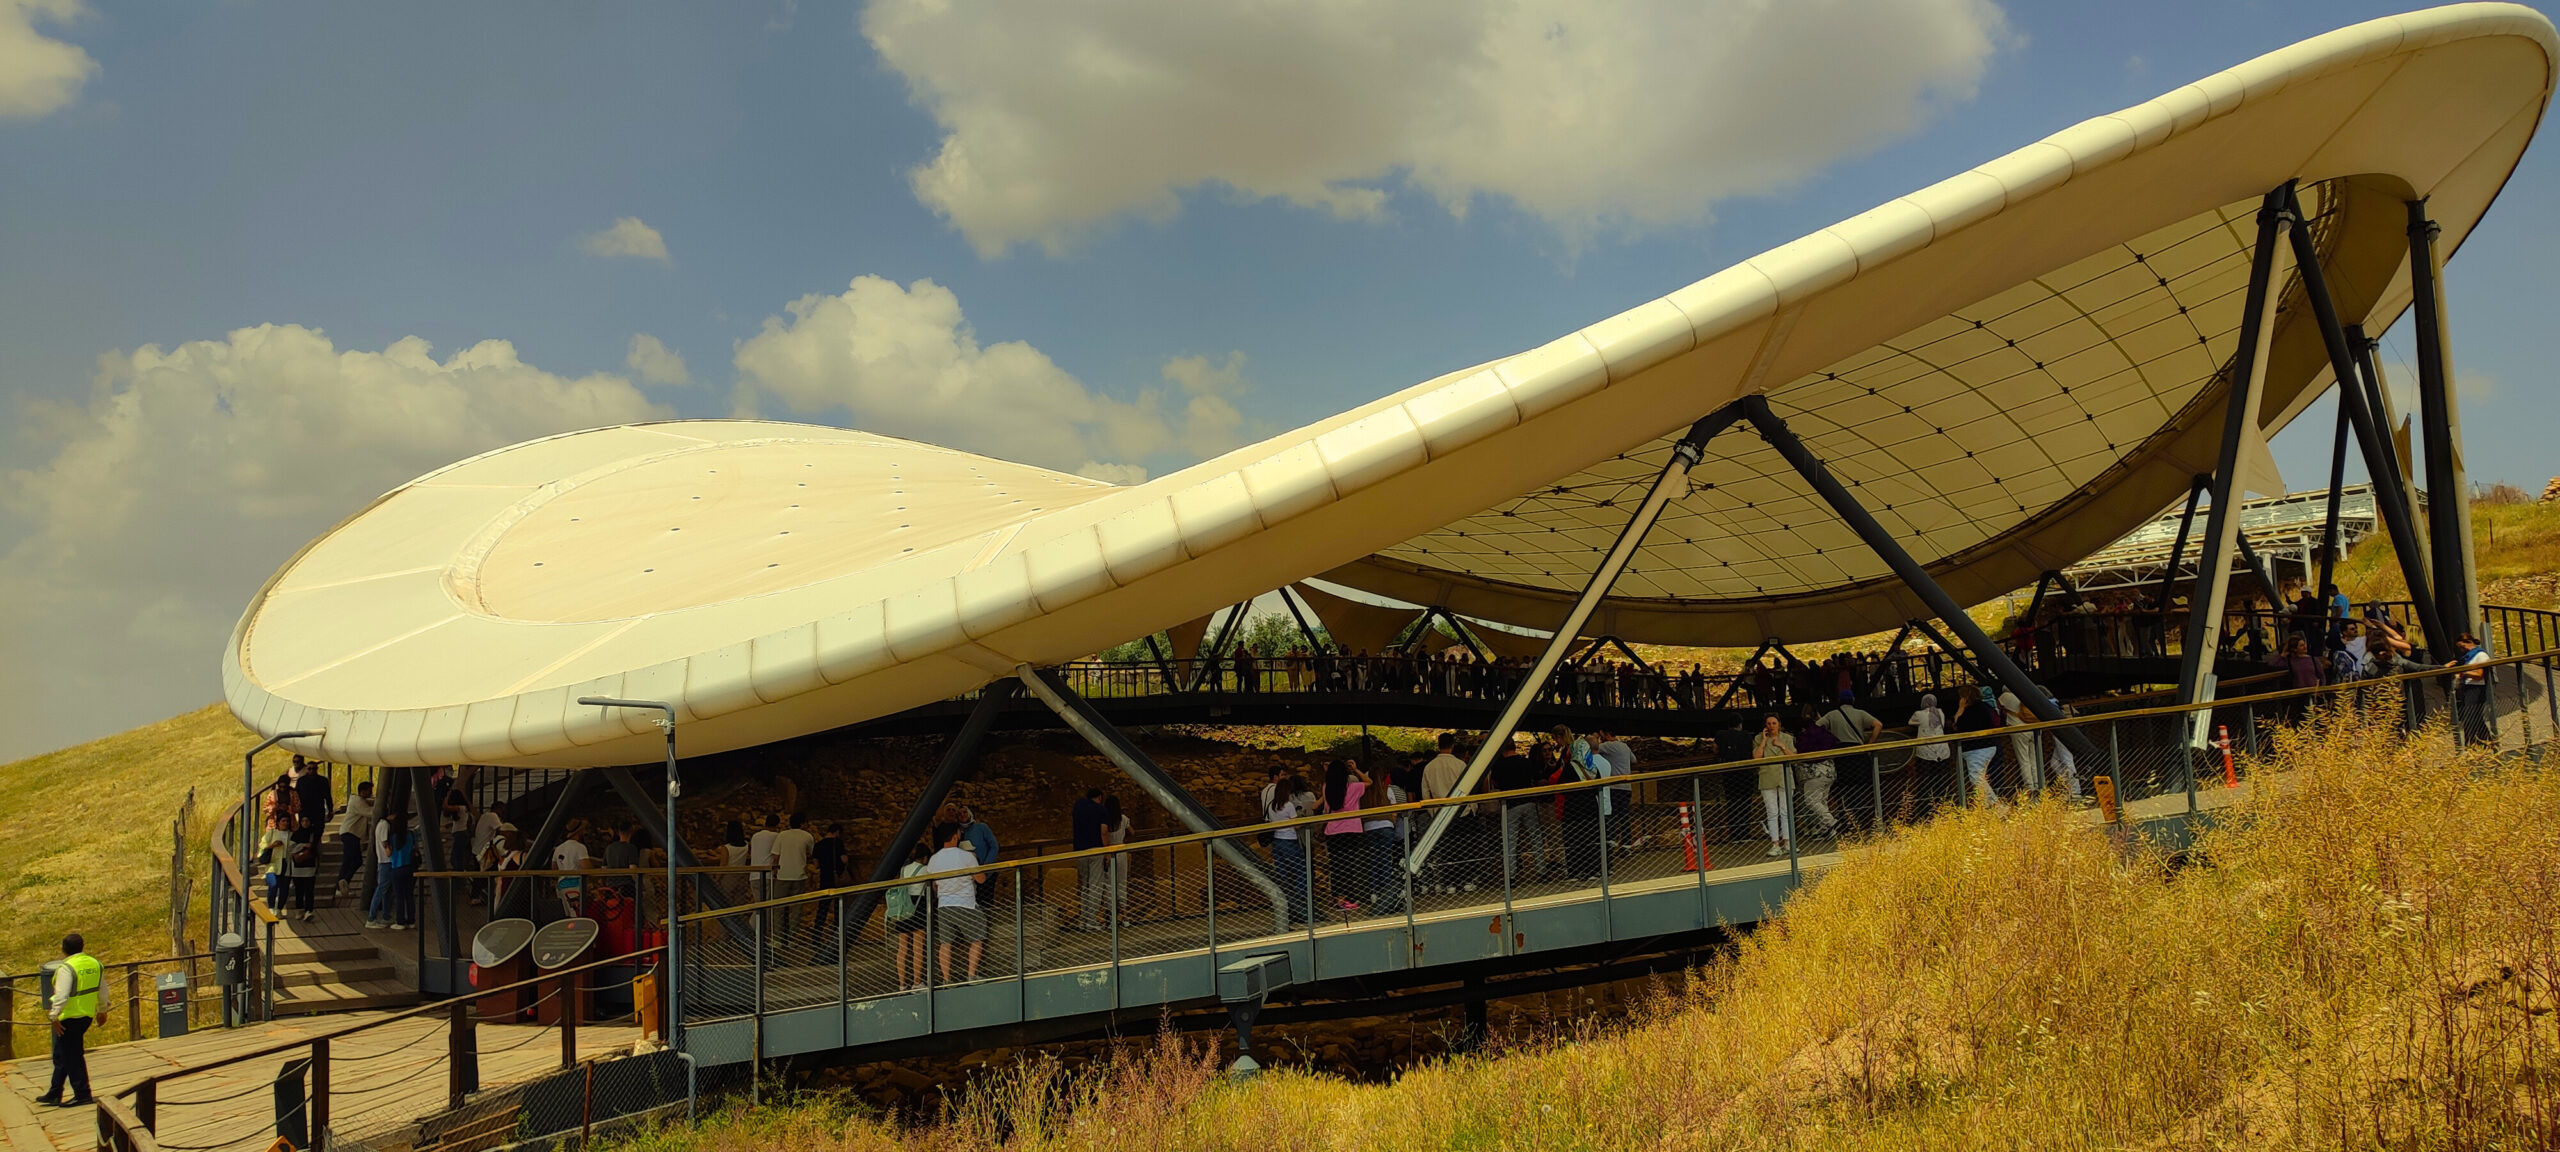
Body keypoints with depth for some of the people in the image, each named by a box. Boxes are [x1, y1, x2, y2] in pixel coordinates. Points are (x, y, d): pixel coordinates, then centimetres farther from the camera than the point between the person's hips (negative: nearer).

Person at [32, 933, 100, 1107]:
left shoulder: (66, 968, -18)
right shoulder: (95, 964, 6)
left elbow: (61, 996, -24)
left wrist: (54, 1017, -17)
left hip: (70, 1018, -8)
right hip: (87, 1015, 8)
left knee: (72, 1057, 1)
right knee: (61, 1055, 19)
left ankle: (82, 1095, 5)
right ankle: (54, 1094, 26)